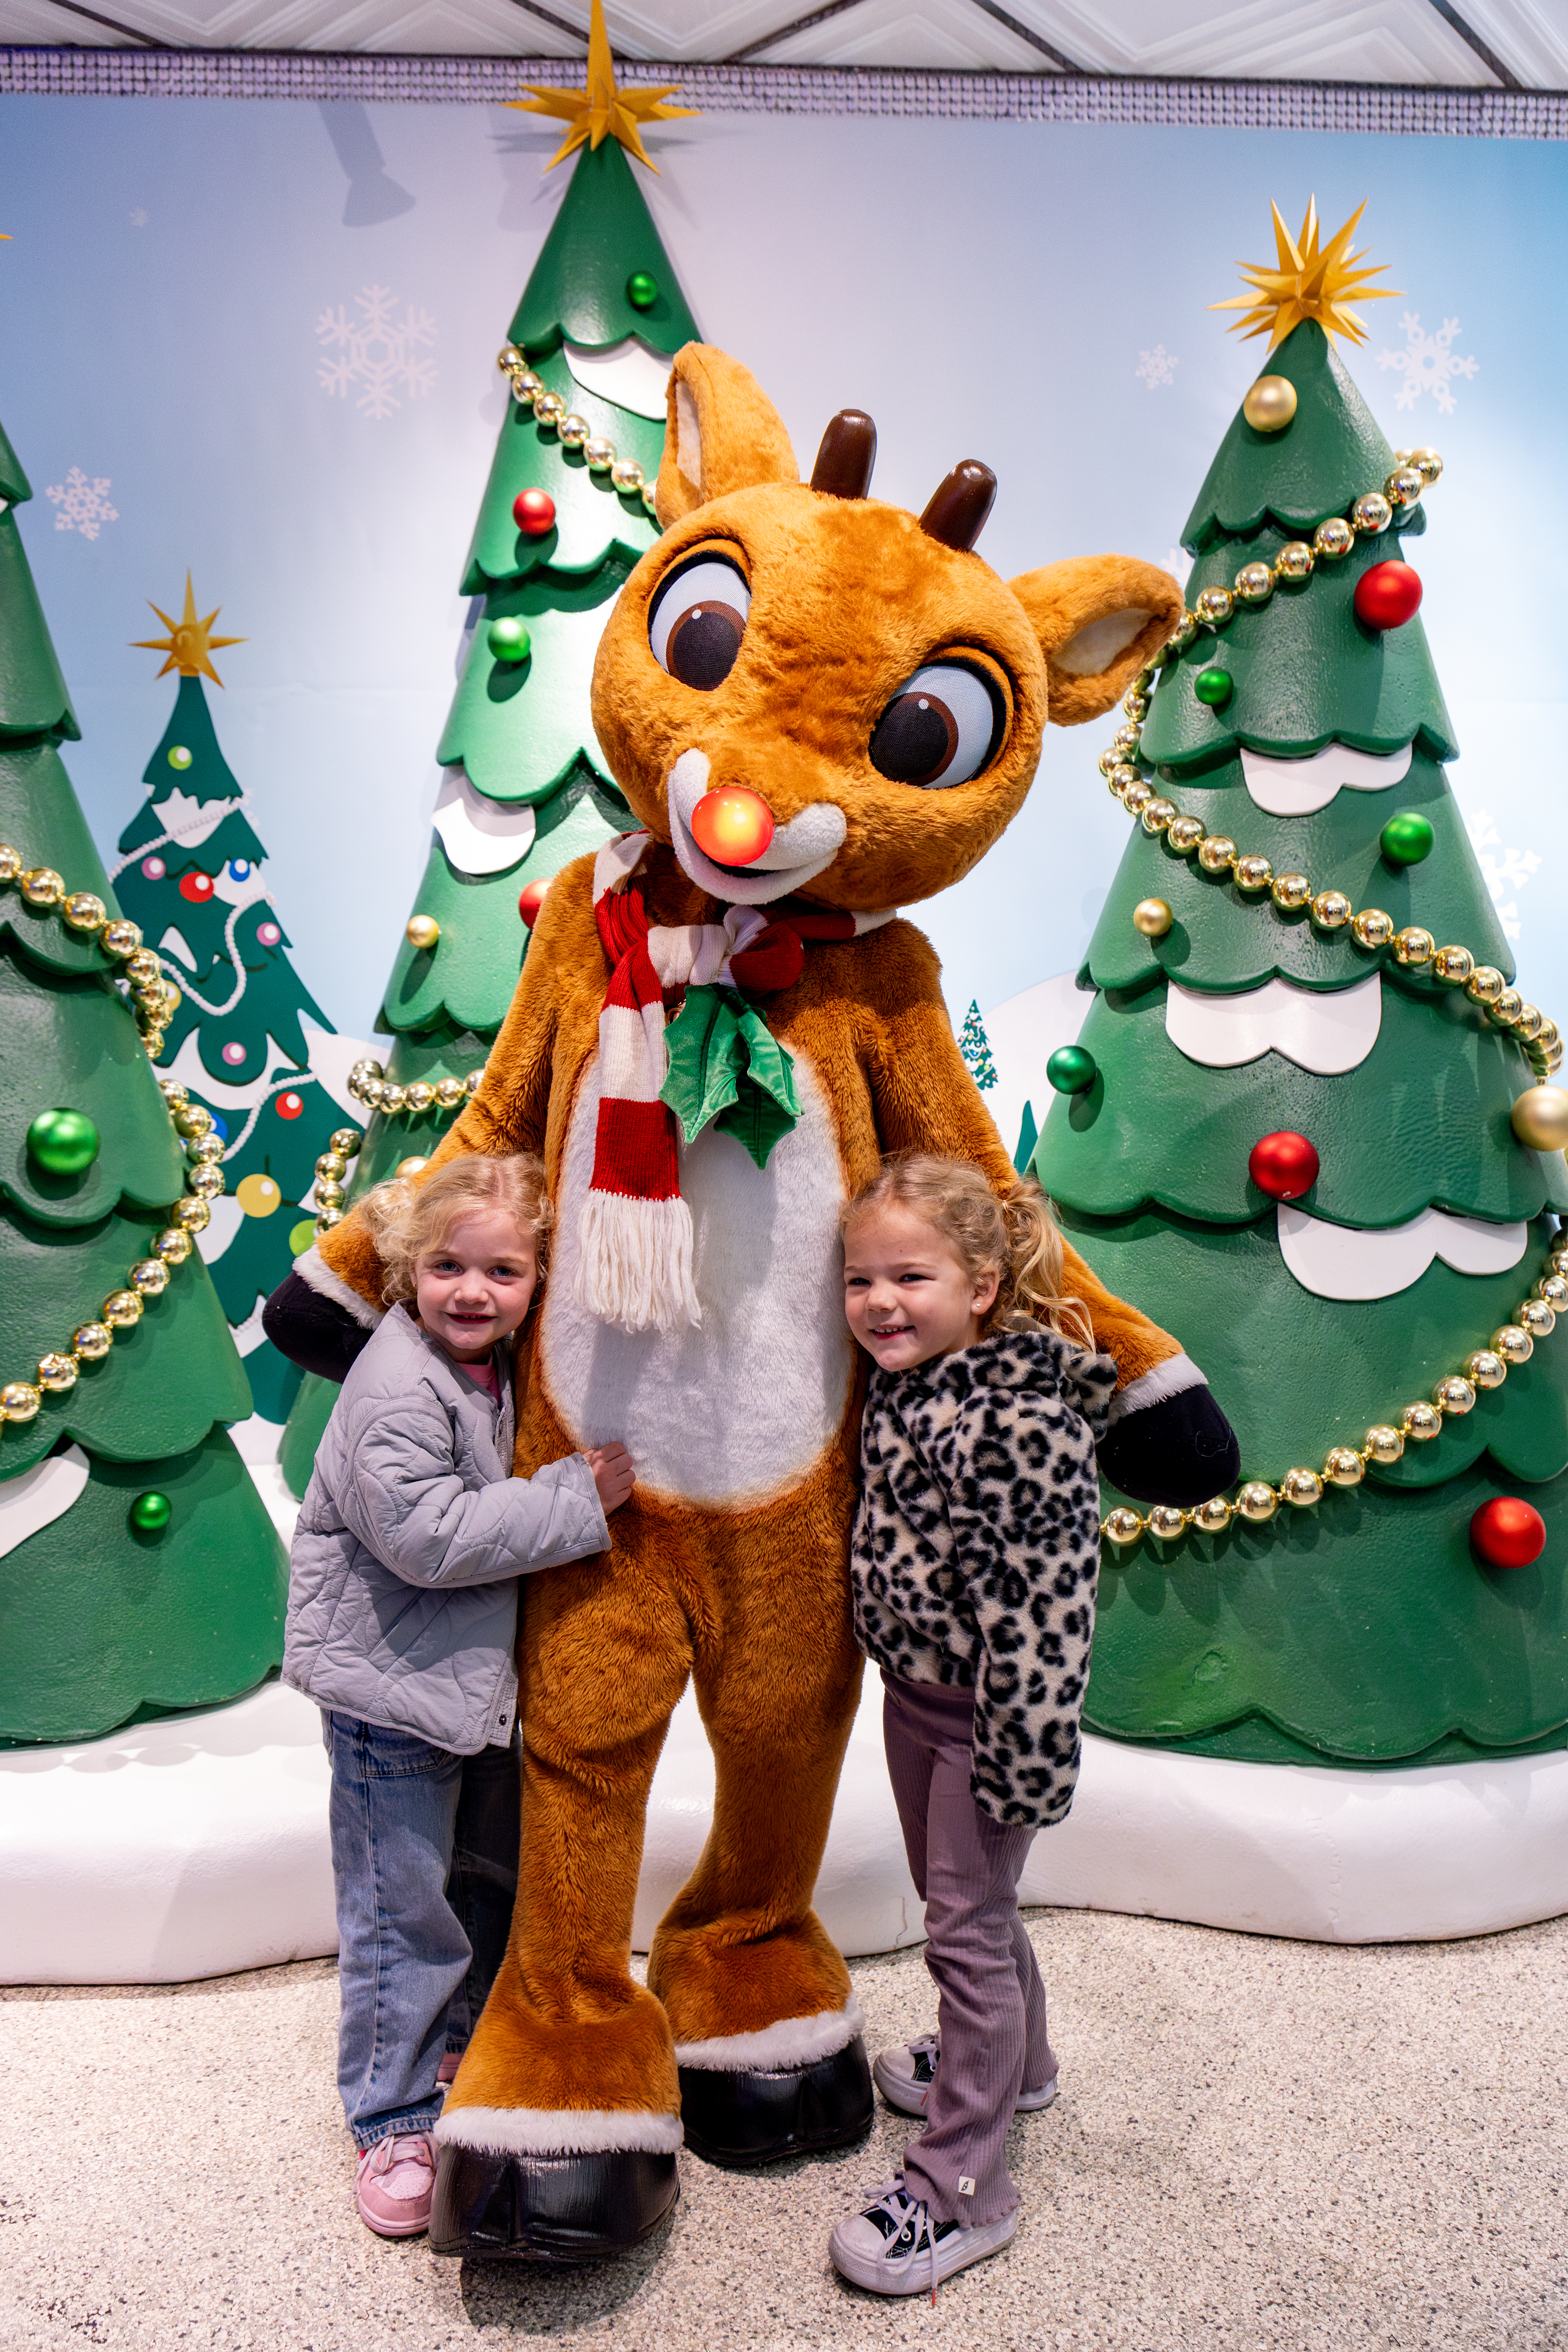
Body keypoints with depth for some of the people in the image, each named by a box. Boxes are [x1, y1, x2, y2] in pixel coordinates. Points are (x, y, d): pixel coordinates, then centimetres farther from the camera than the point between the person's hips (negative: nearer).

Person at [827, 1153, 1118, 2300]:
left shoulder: (1024, 1421, -27)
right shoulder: (904, 1384, -1)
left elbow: (1043, 1603, -26)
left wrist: (1023, 1755, -22)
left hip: (985, 1714, -8)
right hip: (915, 1695, 9)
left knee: (967, 1925, 4)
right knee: (956, 1896, 25)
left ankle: (962, 2185, 22)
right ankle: (1012, 2059, 50)